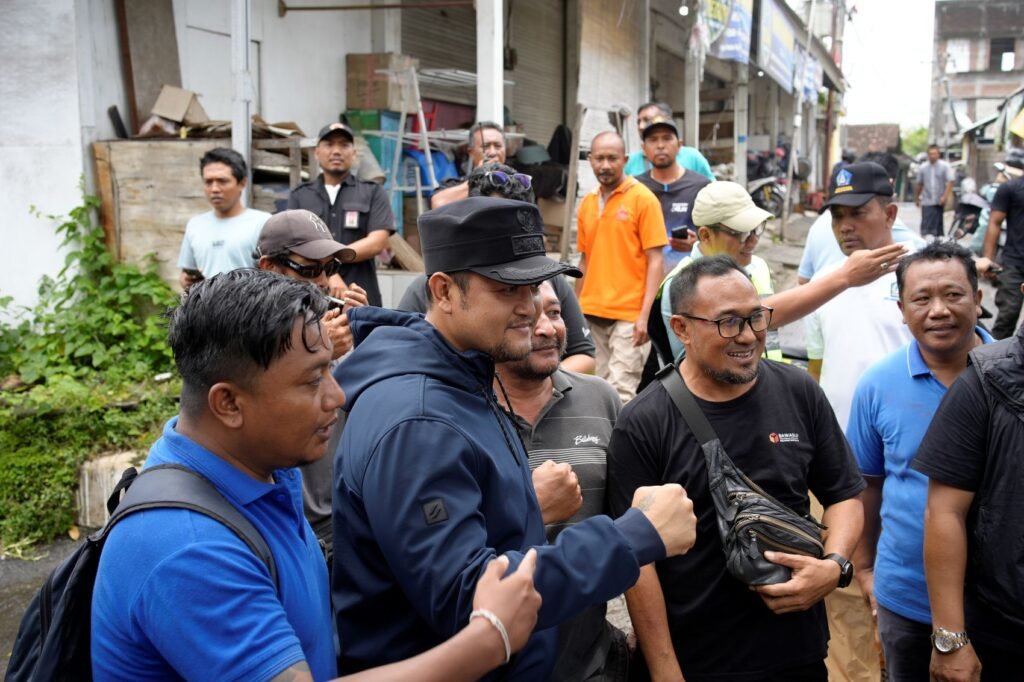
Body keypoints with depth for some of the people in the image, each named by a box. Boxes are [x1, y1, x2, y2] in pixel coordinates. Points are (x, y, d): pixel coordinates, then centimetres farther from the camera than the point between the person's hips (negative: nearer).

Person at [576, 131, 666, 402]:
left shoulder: (643, 199, -5)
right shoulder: (587, 204, 11)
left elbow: (655, 261, -8)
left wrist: (644, 315, -15)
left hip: (629, 315, -5)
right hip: (593, 314, 5)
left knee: (621, 394, -8)